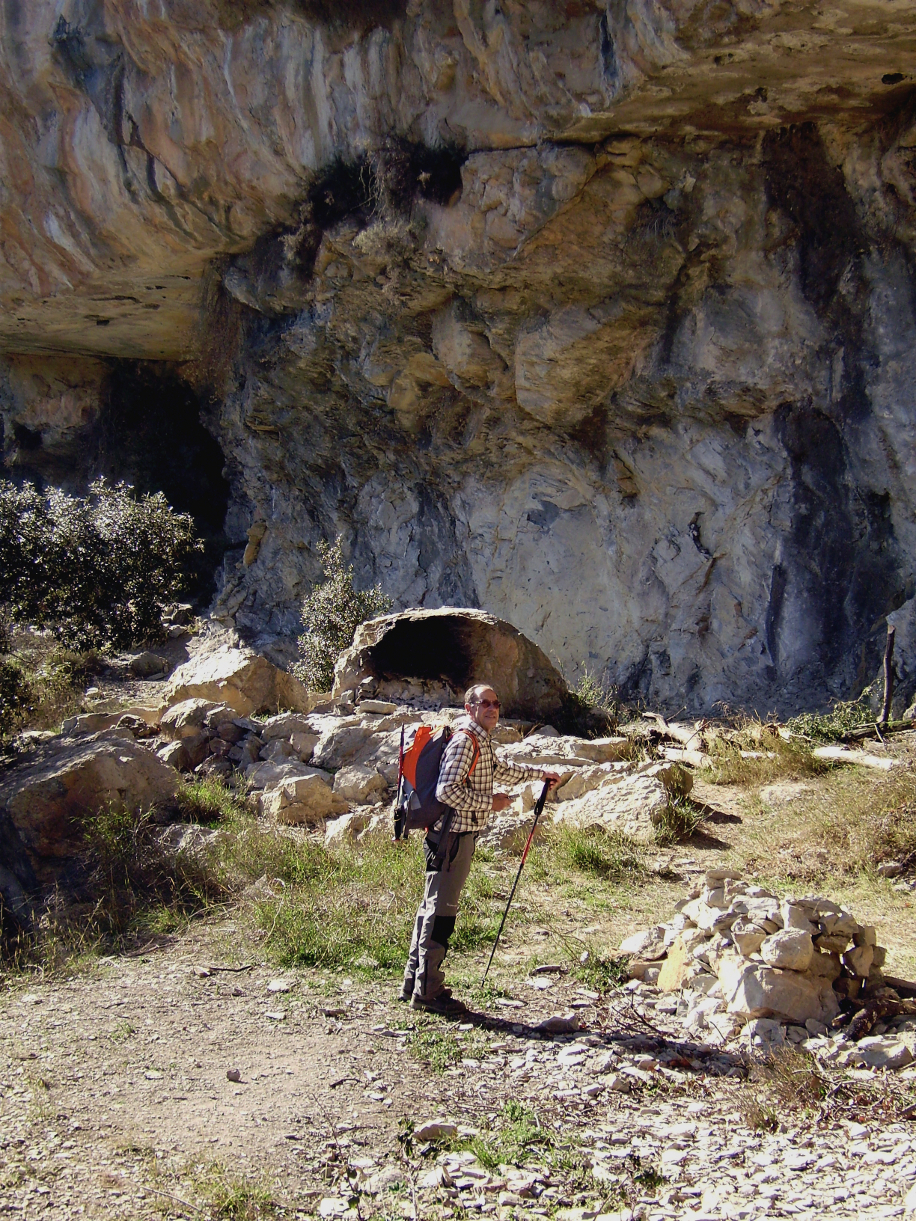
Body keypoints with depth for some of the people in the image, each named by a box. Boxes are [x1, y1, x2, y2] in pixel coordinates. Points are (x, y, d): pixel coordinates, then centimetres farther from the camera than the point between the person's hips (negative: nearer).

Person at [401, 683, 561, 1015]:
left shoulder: (482, 742, 17)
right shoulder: (464, 742, -15)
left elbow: (501, 770, 37)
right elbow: (447, 790, -23)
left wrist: (540, 774, 40)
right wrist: (489, 803, -16)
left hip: (459, 834, 11)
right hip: (454, 834, -11)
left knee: (433, 906, 14)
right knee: (441, 909, -7)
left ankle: (414, 982, 22)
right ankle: (427, 991, -2)